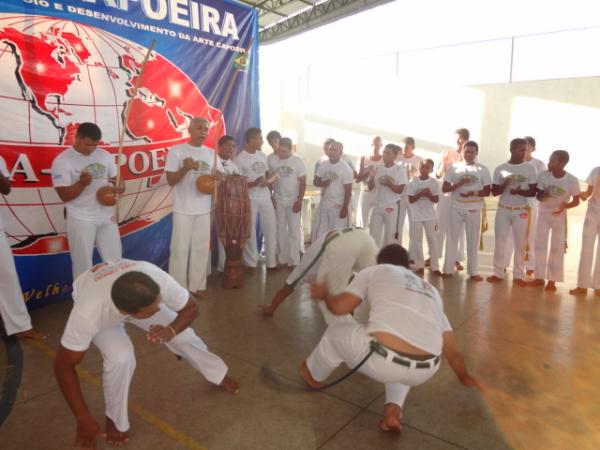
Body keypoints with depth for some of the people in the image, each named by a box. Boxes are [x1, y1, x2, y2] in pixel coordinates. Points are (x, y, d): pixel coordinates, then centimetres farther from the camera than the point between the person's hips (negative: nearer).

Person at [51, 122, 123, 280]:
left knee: (114, 259, 14)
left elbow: (115, 179, 12)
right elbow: (64, 196, -13)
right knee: (83, 263, 6)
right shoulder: (62, 161, -11)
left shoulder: (105, 155, 3)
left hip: (107, 215, 5)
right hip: (81, 219, -4)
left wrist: (119, 187, -12)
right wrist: (82, 183, -31)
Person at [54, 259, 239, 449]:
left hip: (138, 297, 3)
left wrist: (170, 331, -41)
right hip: (93, 302, -2)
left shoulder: (159, 280, -41)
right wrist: (84, 420, -27)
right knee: (120, 357, -27)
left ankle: (219, 375, 31)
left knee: (182, 334, 1)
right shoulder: (88, 313, -45)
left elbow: (191, 309, -21)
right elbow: (64, 366, -29)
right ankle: (116, 420, 3)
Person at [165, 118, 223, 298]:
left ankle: (197, 285, 21)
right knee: (180, 249, 1)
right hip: (183, 209, -4)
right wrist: (185, 168, -23)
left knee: (201, 248, 9)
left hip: (204, 209, 4)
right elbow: (171, 181, -7)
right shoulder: (176, 151, -4)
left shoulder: (211, 153, 9)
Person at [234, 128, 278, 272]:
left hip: (266, 198, 6)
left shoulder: (262, 155, 10)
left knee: (271, 229, 7)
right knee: (250, 232, 2)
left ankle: (271, 262, 18)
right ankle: (251, 263, 15)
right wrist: (254, 183, -26)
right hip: (250, 199, -6)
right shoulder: (240, 159, -10)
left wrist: (269, 180, -7)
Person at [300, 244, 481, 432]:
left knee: (335, 332, 26)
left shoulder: (374, 271, 16)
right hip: (424, 372, 5)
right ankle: (393, 409, 20)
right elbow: (452, 350, 28)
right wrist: (465, 378, 46)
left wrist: (324, 294, 30)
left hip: (383, 360, -4)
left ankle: (313, 375, 51)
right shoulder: (431, 291, 29)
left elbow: (340, 307, 7)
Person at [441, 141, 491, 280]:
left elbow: (487, 191, 1)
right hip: (456, 207, 0)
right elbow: (444, 188, -1)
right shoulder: (453, 167, 3)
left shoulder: (483, 169, 3)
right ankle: (448, 269, 11)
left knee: (473, 240, 5)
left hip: (474, 208, 0)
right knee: (452, 238, 4)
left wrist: (473, 193, -17)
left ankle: (473, 271, 13)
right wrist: (459, 183, -17)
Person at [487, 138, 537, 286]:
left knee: (521, 244, 3)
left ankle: (518, 275, 12)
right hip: (503, 210, 1)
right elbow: (494, 192, 1)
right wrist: (504, 184, -19)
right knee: (500, 242, 4)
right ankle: (498, 273, 13)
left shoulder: (530, 168, -1)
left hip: (521, 211, 0)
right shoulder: (500, 168, 0)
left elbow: (533, 192, -3)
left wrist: (519, 191, -22)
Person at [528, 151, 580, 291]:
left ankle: (552, 280, 14)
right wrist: (546, 194, -31)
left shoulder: (572, 180, -17)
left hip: (560, 215, -2)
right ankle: (539, 277, 18)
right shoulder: (543, 175, -12)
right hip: (543, 213, 2)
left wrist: (565, 205, -27)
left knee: (557, 248, 2)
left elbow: (576, 200, -6)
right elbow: (539, 197, -8)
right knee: (540, 246, 6)